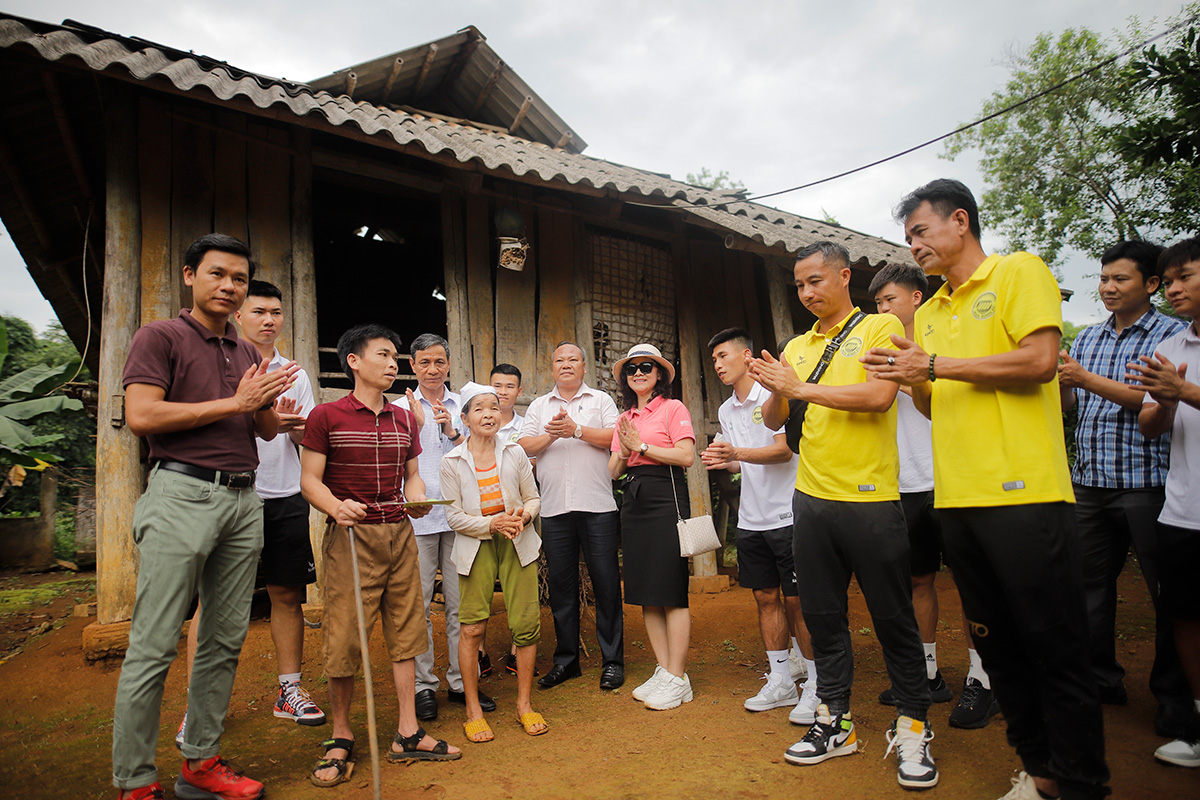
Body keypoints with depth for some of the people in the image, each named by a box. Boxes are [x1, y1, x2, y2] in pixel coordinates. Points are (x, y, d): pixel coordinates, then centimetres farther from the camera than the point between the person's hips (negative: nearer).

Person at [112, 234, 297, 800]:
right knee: (154, 646, -2)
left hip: (243, 499, 6)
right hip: (184, 493, -6)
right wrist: (234, 402, -9)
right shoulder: (160, 337, 1)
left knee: (225, 641, 9)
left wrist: (266, 402, -2)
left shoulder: (248, 354, 20)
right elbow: (142, 416, -12)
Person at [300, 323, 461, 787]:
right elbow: (309, 480, -4)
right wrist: (336, 507, -23)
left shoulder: (404, 419, 14)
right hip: (350, 536, -4)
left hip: (400, 535, 5)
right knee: (344, 639, -1)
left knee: (405, 633, 7)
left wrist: (417, 500, -3)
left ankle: (407, 735, 19)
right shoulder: (326, 417, -1)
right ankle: (341, 739, 19)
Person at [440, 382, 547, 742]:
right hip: (475, 545, -1)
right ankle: (473, 710, 14)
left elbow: (533, 498, 7)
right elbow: (454, 516, -4)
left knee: (527, 624, -3)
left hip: (517, 543, 2)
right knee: (473, 627, -4)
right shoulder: (452, 462, -3)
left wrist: (523, 516, -14)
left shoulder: (515, 453, 2)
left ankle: (524, 704, 16)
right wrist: (491, 524, -17)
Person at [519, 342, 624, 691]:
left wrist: (577, 430, -12)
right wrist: (551, 435, -10)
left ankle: (612, 660, 10)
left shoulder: (601, 400, 10)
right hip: (554, 508, 3)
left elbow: (616, 437, -4)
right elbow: (525, 447, 6)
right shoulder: (538, 406, 18)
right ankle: (566, 659, 20)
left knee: (606, 582, -1)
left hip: (597, 505, -2)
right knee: (561, 584, 7)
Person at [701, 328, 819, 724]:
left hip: (787, 515, -7)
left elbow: (784, 450, -17)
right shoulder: (726, 410, 13)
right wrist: (722, 462, -1)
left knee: (796, 601, -2)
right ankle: (781, 682, 23)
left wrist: (736, 453, -29)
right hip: (751, 520, 7)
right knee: (765, 598, 11)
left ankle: (816, 687, 12)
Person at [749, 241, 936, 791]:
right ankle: (835, 722, 25)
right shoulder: (797, 348, 14)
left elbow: (878, 396, -17)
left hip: (870, 499, -5)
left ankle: (912, 729, 21)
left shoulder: (880, 327, -1)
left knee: (893, 618, 5)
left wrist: (801, 388, -15)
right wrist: (776, 391, -10)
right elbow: (774, 422, 11)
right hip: (812, 498, 5)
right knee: (822, 615, 11)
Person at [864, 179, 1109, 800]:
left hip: (1023, 492, -7)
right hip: (957, 498, 7)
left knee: (1055, 646, 0)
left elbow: (1040, 360, -14)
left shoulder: (1019, 272, 0)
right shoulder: (928, 314, 19)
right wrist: (911, 379, 1)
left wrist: (934, 364, -11)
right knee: (997, 643, 12)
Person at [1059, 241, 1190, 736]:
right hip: (1089, 480, 5)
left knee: (1168, 591, 4)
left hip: (1146, 482, -5)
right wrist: (1056, 377, -8)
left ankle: (1174, 696, 19)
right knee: (1090, 582, 10)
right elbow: (1065, 402, 12)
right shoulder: (1088, 338, 14)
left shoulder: (1172, 334, -1)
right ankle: (1101, 678, 24)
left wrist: (1086, 378, -23)